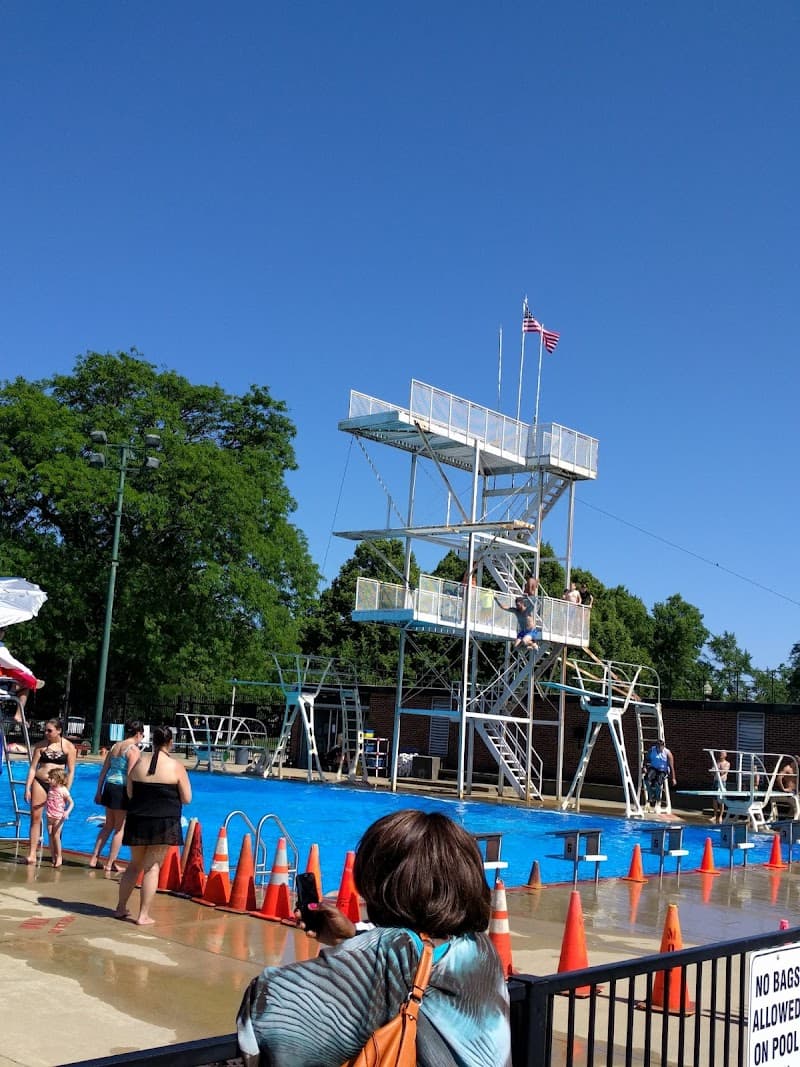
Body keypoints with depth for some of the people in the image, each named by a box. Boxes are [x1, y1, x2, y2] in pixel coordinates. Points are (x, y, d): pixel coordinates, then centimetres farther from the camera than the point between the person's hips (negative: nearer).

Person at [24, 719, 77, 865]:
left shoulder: (69, 747, -2)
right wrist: (27, 788, -4)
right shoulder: (40, 745, 2)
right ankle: (32, 854, 0)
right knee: (35, 817, -3)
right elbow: (32, 768, 2)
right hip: (39, 783, 1)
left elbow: (71, 771, -1)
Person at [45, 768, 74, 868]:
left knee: (56, 836, -6)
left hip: (59, 817, -6)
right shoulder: (50, 789, 5)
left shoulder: (63, 790, -12)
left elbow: (71, 803, -10)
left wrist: (67, 812, -23)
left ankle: (59, 856, 6)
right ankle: (53, 857, 16)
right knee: (50, 836, 7)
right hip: (50, 817, 6)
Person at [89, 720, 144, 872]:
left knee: (108, 825, 19)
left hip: (109, 786, 7)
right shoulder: (134, 749, -10)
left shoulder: (114, 746, 12)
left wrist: (99, 791, 17)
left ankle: (94, 858, 20)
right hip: (122, 789, -7)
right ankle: (110, 863, 9)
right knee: (120, 828, 5)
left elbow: (104, 771, 13)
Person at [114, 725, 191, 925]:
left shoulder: (139, 764, 2)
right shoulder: (176, 767, -7)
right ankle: (143, 915, 3)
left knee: (134, 865, 19)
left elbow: (130, 794, 10)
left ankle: (121, 908, 26)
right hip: (164, 823, -3)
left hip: (137, 821, 4)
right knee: (152, 867, 3)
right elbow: (186, 799, -4)